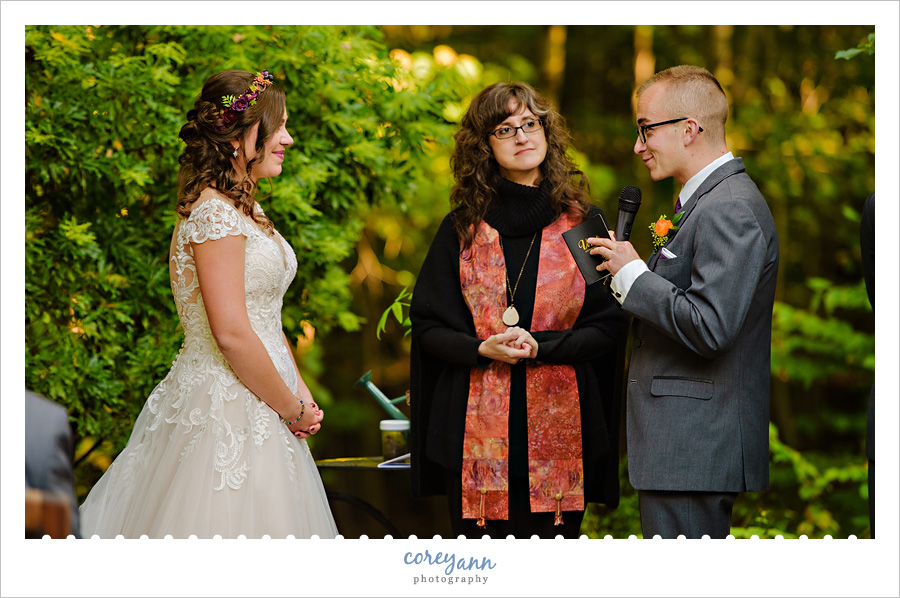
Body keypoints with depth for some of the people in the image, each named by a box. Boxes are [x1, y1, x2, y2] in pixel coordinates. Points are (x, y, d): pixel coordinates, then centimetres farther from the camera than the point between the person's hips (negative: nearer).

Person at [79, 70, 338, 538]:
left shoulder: (245, 210, 16)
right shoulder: (214, 212, -15)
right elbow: (231, 333, -22)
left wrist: (300, 392, 7)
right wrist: (291, 409, -12)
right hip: (226, 409, -10)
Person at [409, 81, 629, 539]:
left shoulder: (584, 226, 7)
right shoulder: (462, 230, 8)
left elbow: (610, 325, 3)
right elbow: (427, 325, 7)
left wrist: (541, 347, -13)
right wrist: (482, 349, -12)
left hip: (559, 427, 0)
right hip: (476, 429, 0)